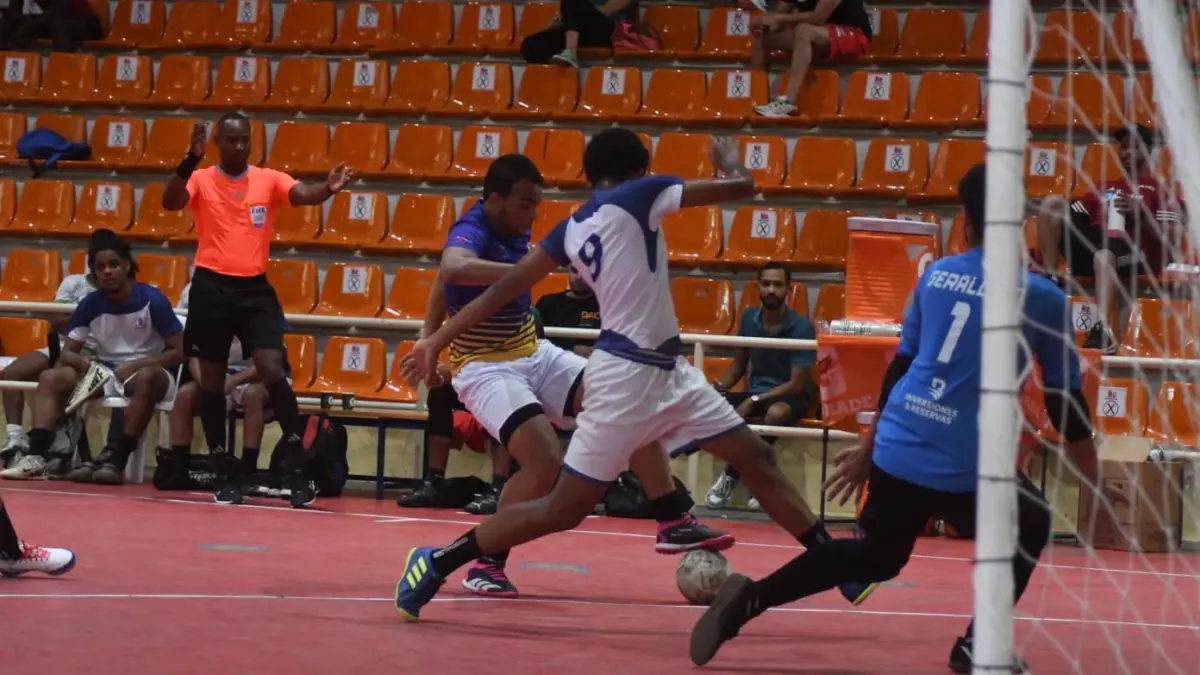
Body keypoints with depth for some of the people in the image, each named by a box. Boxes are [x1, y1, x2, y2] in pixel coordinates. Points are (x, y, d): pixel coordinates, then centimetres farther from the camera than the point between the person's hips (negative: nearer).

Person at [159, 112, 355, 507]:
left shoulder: (269, 180, 4)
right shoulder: (201, 181, 1)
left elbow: (304, 195, -13)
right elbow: (169, 202, -18)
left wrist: (329, 188, -36)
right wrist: (191, 160, -33)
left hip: (255, 288, 0)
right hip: (211, 287, 0)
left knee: (273, 372, -13)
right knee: (212, 380, 5)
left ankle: (298, 471, -7)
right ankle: (223, 475, 16)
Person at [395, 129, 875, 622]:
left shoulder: (573, 228, 10)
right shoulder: (637, 195, -10)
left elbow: (504, 288, 7)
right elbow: (742, 186, -10)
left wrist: (437, 340, 13)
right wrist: (729, 162, 14)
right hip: (629, 375, -9)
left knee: (757, 459, 11)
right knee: (564, 509, -3)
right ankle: (435, 564, 4)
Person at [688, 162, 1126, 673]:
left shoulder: (935, 275, 10)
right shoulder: (1041, 297, -3)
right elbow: (1064, 402, 1)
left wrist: (868, 448, 28)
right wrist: (1098, 490, 11)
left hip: (896, 449, 5)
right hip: (963, 466, -5)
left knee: (878, 555, 26)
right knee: (1032, 529, 25)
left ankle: (749, 598, 13)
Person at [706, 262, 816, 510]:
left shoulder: (801, 327, -14)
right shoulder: (749, 318, 1)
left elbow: (797, 384, -15)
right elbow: (739, 364, 13)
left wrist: (754, 401, -23)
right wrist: (720, 386, -9)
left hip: (790, 396, -5)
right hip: (755, 392, 5)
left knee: (777, 412, -41)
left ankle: (731, 476, -21)